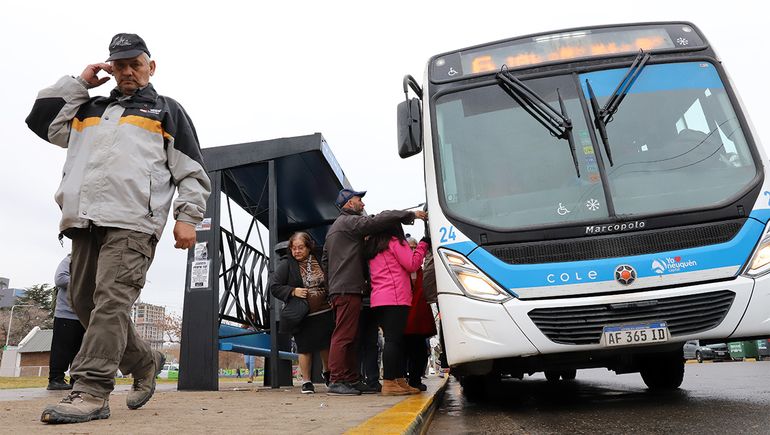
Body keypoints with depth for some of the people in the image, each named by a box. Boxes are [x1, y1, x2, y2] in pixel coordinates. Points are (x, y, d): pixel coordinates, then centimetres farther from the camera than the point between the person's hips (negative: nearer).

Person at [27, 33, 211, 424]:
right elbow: (42, 121, 20)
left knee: (111, 300, -15)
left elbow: (191, 171, 7)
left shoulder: (167, 111, 14)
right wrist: (78, 83, 20)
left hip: (132, 221, -6)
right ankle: (145, 362, 20)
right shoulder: (88, 109, 29)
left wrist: (187, 216, -6)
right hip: (84, 219, 6)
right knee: (83, 300, 6)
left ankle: (91, 391, -14)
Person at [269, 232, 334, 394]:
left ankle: (327, 372, 38)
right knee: (305, 348, 3)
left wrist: (332, 298, 1)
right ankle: (306, 381, 19)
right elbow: (274, 287, -5)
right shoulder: (286, 265, -4)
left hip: (325, 312, 3)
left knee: (326, 345, 12)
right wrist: (293, 291, -18)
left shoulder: (320, 261, 4)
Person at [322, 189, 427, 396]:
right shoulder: (350, 222, -6)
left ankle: (352, 380, 13)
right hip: (348, 289, -10)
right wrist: (411, 215, -12)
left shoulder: (334, 227, 26)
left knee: (348, 336, 10)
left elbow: (325, 260, 27)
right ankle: (337, 381, -10)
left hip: (338, 289, 10)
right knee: (344, 335, -11)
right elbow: (378, 220, -17)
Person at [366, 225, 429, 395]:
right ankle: (389, 383, -14)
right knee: (394, 339, -10)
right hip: (395, 298, -8)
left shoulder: (372, 248, 21)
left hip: (378, 300, 8)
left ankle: (400, 380, 12)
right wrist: (422, 244, 5)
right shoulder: (395, 242, -1)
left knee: (395, 339, 10)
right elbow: (412, 264, -4)